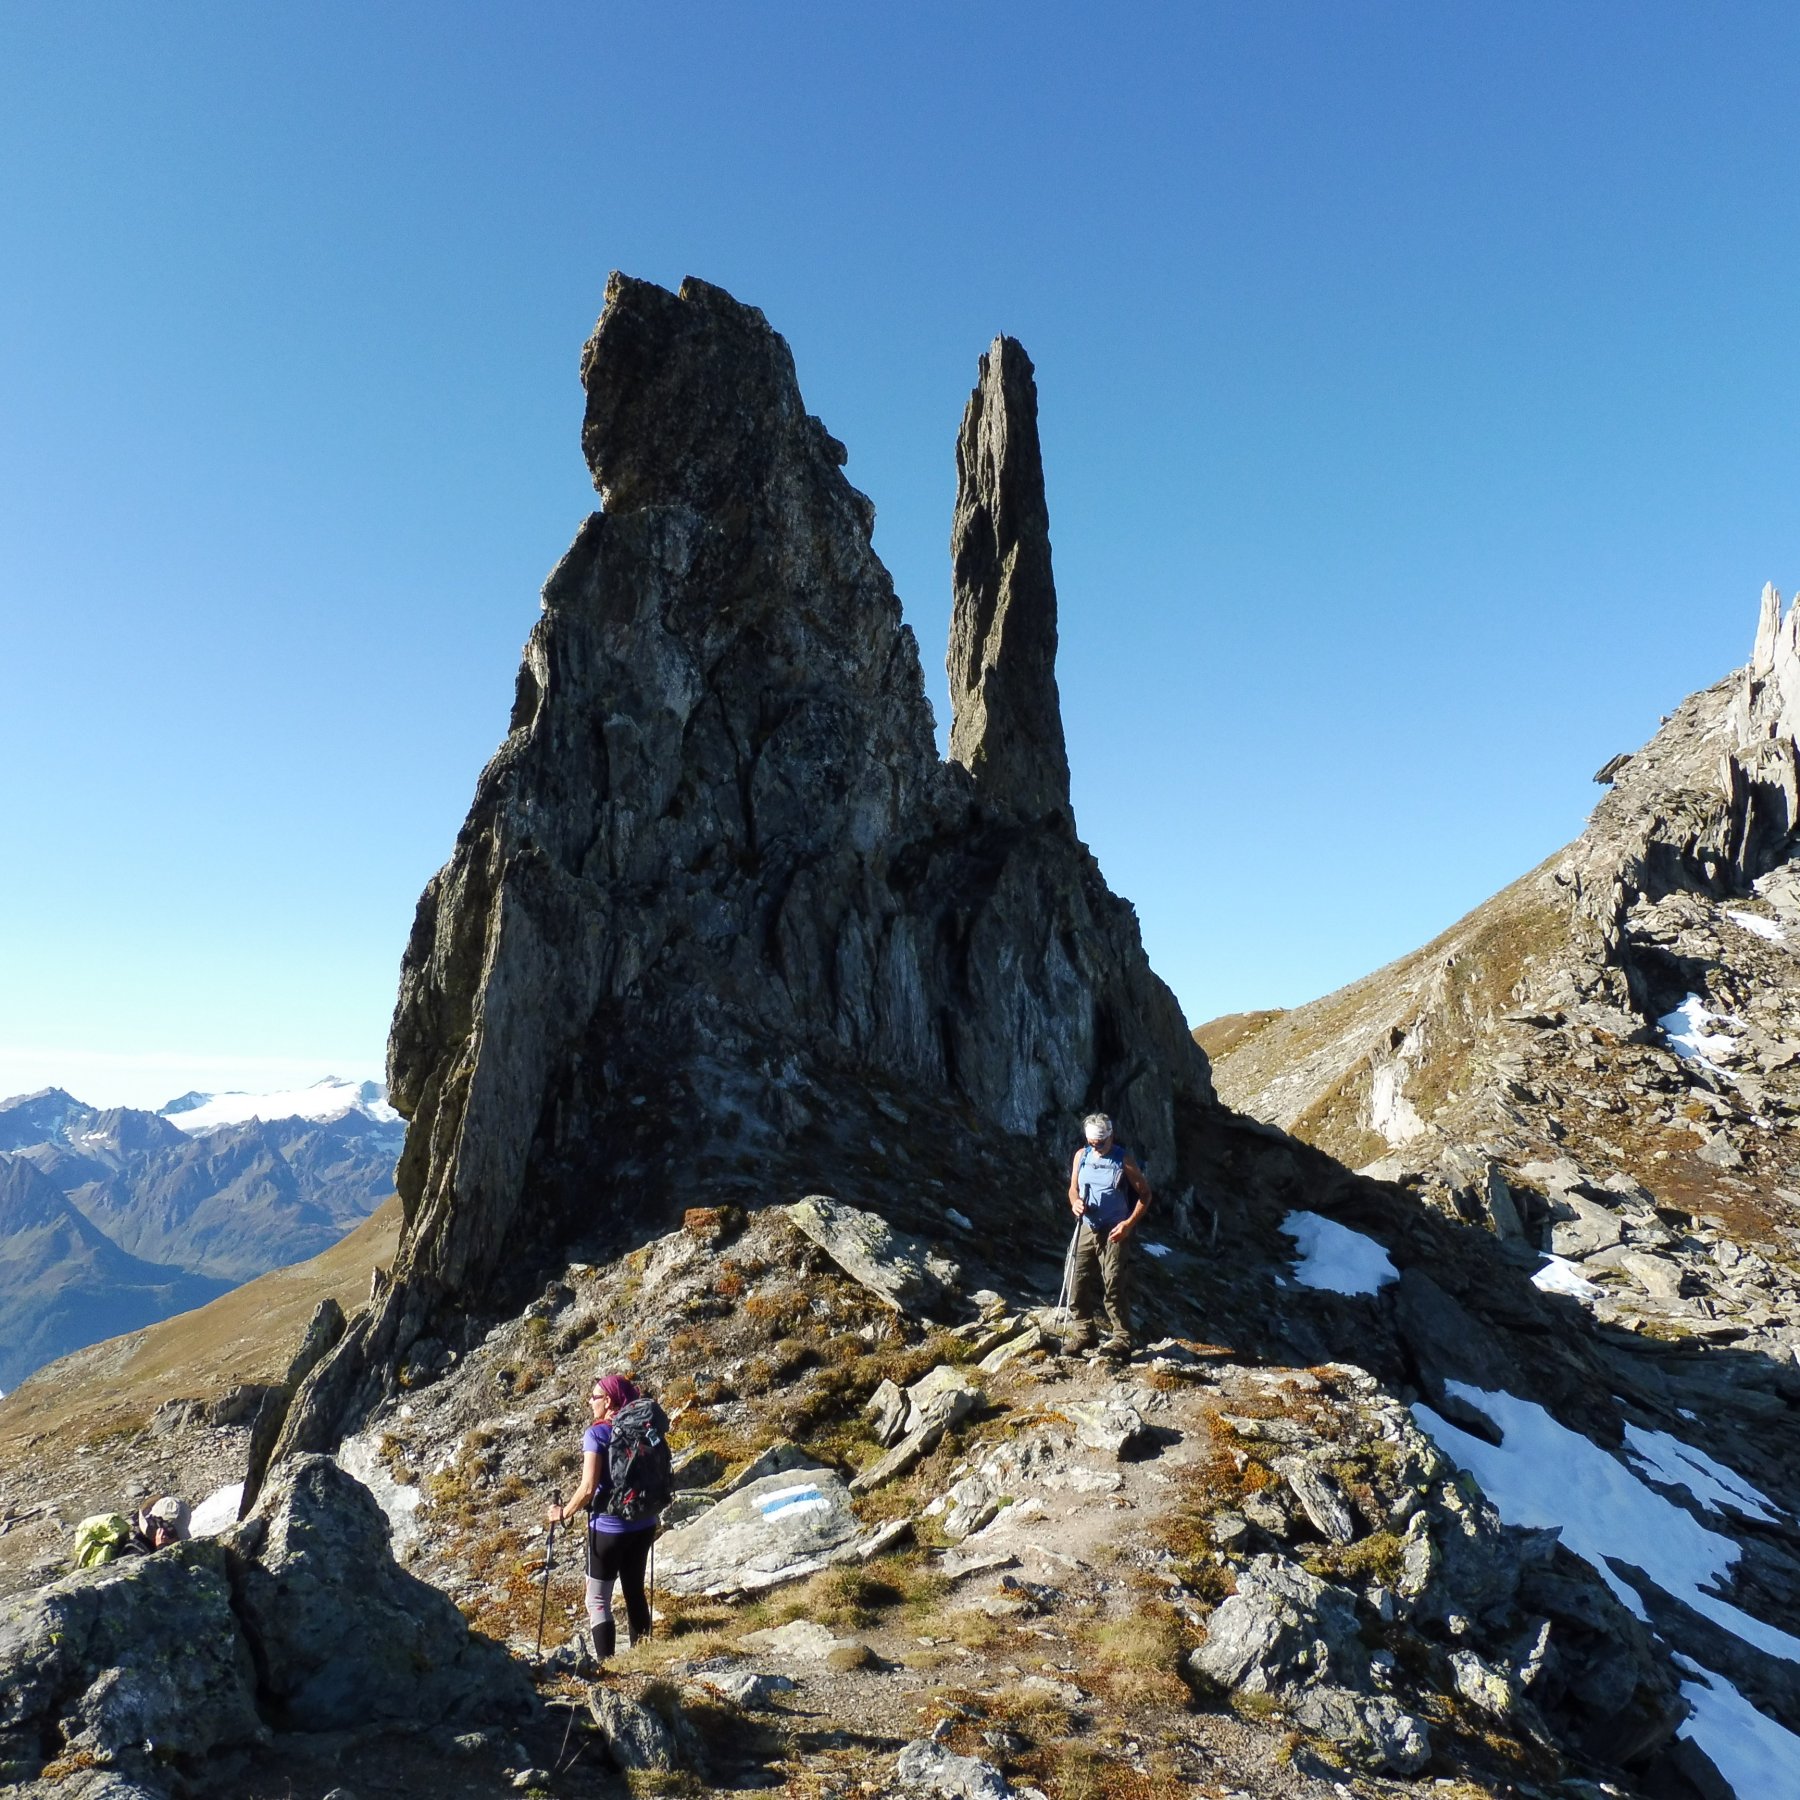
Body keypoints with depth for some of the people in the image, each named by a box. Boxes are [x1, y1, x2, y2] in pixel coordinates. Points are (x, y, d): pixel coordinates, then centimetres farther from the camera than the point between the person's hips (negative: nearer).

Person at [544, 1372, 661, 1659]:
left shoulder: (597, 1434, -14)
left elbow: (588, 1488, -19)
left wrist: (562, 1513, -4)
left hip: (609, 1527, -6)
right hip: (643, 1525, 6)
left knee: (598, 1601, 7)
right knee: (635, 1592, 20)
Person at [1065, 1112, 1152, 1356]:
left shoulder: (1124, 1160, -9)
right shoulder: (1081, 1156, 4)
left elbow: (1145, 1193, -5)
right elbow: (1073, 1187, 14)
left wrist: (1129, 1223, -16)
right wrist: (1075, 1202, -11)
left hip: (1113, 1232, -5)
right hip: (1086, 1228, 5)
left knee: (1114, 1284, -10)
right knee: (1078, 1282, 5)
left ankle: (1122, 1340, -2)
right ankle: (1084, 1333, 18)